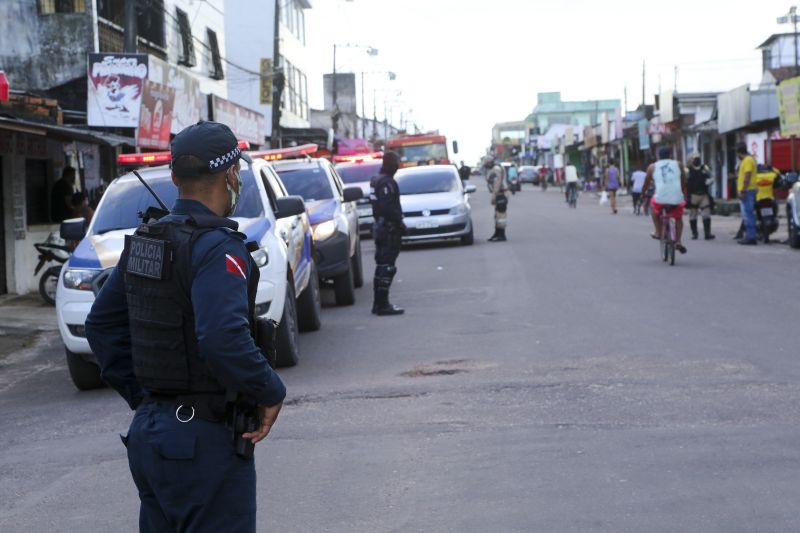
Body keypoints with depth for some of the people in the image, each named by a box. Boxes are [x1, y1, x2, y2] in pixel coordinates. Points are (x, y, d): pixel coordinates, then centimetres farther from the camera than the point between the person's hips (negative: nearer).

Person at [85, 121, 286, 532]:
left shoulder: (142, 243, 9)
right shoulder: (217, 248, -17)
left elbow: (101, 325, 16)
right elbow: (224, 339, -30)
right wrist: (271, 394, -15)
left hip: (148, 432, 8)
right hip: (206, 438, -8)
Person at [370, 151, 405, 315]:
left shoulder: (375, 181, 14)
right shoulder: (387, 183, -17)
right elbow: (389, 208, -25)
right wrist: (399, 223, -16)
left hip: (379, 226, 10)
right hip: (390, 228, -10)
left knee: (381, 265, 14)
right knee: (387, 266, -8)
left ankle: (378, 303, 19)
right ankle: (383, 304, -9)